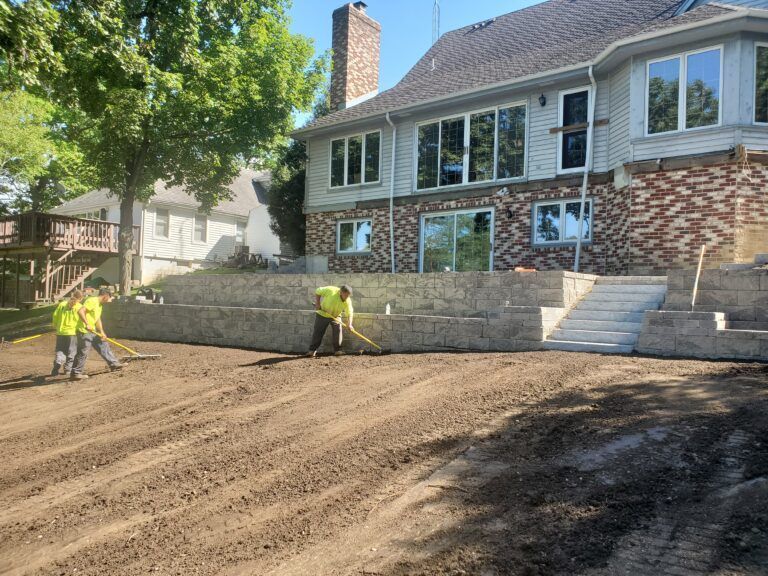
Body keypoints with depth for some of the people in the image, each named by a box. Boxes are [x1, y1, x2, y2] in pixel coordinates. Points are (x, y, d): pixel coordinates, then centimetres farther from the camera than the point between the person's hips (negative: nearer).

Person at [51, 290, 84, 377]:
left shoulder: (62, 304, 5)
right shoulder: (79, 307, -5)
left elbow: (55, 315, 6)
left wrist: (55, 325, 22)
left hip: (61, 331, 3)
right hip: (72, 332, -3)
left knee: (60, 351, 11)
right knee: (71, 352, 10)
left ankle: (57, 364, -10)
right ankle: (68, 369, 13)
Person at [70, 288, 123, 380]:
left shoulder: (99, 304, 15)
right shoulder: (92, 301, -16)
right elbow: (80, 311, -27)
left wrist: (102, 332, 9)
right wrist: (87, 324, -31)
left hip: (92, 331, 10)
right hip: (84, 331, -10)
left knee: (103, 345, 12)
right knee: (83, 353, -4)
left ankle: (113, 363, 18)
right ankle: (75, 373, 6)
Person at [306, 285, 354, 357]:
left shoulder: (347, 301, -20)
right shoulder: (331, 290, -27)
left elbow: (349, 313, -22)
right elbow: (317, 292, -14)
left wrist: (349, 324, -38)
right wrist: (317, 303, -18)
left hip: (336, 316, 2)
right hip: (323, 314, -2)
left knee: (338, 330, -13)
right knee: (318, 332, -1)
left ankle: (337, 350, -2)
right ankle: (312, 350, 9)